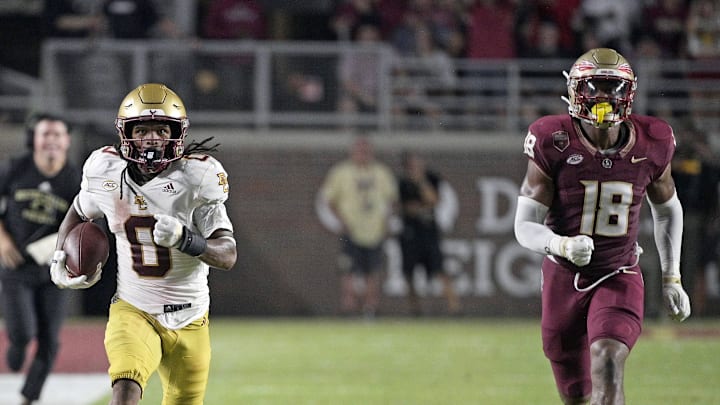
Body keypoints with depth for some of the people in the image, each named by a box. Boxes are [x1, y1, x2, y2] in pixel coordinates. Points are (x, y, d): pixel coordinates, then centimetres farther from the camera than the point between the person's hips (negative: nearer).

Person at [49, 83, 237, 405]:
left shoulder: (195, 177, -15)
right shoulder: (106, 173, -6)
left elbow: (228, 255, -18)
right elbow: (79, 212, 18)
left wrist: (184, 238, -36)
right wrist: (60, 257, 2)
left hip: (188, 320, 0)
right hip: (132, 310, 0)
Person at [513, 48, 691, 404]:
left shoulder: (651, 145, -7)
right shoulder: (554, 144, -14)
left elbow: (666, 210, 13)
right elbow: (526, 227, -14)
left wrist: (671, 278, 12)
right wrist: (562, 246, -35)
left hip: (619, 278, 0)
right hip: (564, 278, 0)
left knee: (607, 365, -26)